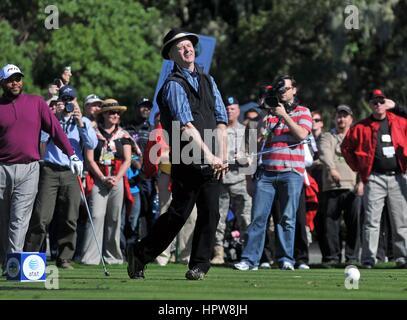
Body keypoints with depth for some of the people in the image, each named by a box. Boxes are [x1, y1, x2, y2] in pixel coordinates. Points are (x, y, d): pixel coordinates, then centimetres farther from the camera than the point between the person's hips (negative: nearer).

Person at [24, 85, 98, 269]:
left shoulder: (83, 122, 16)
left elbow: (92, 144, 1)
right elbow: (41, 137, -4)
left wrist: (80, 123, -9)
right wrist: (55, 117, -7)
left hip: (71, 173, 2)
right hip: (50, 171, -1)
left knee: (69, 219, 0)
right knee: (41, 216, -9)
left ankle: (65, 258, 7)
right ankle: (29, 255, -6)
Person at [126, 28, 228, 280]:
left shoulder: (208, 81, 18)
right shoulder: (174, 85, -4)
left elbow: (221, 120, 14)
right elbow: (186, 126, -14)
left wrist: (222, 156, 2)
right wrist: (208, 156, -21)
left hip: (211, 163, 6)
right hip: (187, 162, -6)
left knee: (210, 213, 0)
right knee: (179, 213, -5)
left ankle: (199, 266, 6)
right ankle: (140, 254, 6)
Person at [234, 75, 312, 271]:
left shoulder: (302, 112, 9)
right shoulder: (269, 113, 17)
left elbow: (301, 134, -7)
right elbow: (259, 139, 11)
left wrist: (285, 115, -5)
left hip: (291, 172, -3)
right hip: (266, 171, 3)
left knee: (287, 218, -3)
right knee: (258, 216, -4)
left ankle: (285, 259, 1)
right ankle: (250, 259, -4)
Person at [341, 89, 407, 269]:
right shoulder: (361, 127, 7)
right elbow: (346, 147, 12)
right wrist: (358, 168, 6)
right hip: (374, 178, -1)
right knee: (371, 220, -6)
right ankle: (368, 259, -5)